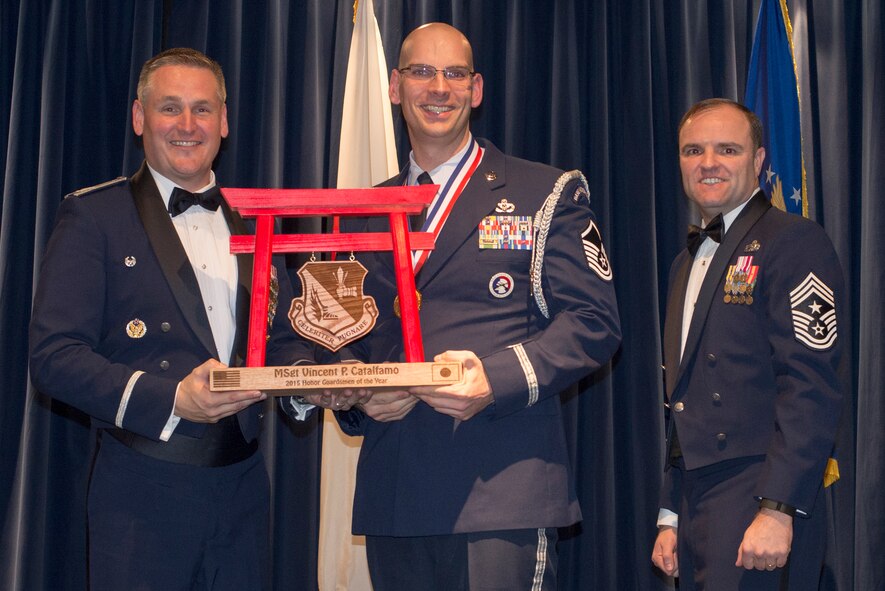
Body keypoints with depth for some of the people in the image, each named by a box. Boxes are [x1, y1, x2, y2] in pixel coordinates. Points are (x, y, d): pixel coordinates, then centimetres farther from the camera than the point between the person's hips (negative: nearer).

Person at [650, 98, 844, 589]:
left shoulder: (794, 243, -7)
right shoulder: (687, 262, 18)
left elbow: (812, 387, -16)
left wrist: (776, 510, -22)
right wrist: (671, 516, 17)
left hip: (758, 498, -7)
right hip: (695, 505, 7)